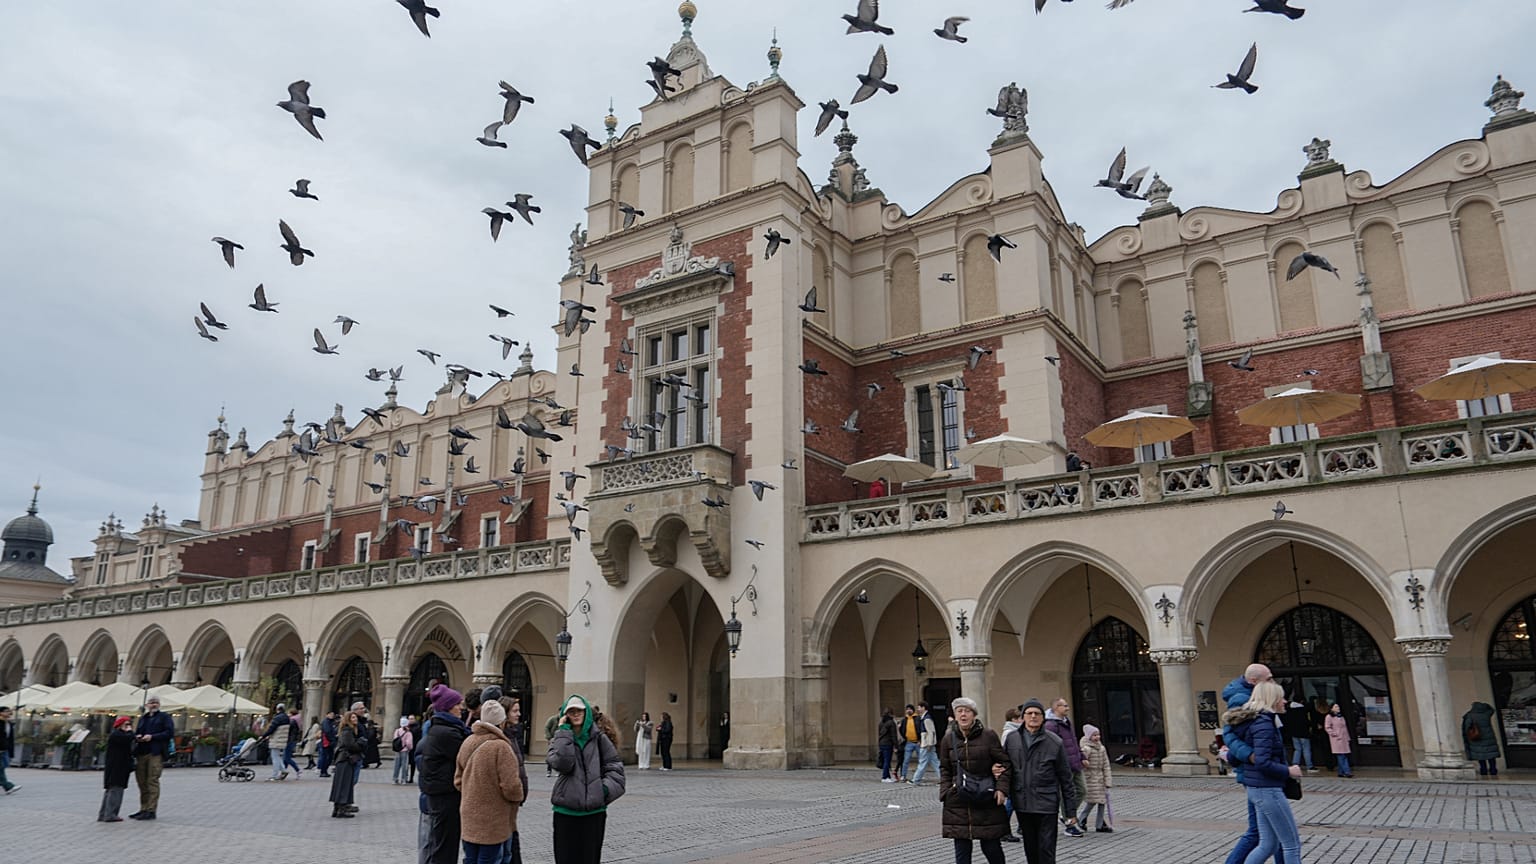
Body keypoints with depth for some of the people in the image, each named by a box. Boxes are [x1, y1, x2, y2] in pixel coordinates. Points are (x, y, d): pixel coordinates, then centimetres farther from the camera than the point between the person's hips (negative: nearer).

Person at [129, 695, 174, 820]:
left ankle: (151, 810, -8)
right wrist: (137, 737, 5)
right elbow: (136, 733, 29)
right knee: (142, 782, 8)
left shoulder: (164, 717, 6)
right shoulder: (142, 718, 24)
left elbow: (170, 733, -5)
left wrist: (152, 737, -13)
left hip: (156, 753, -6)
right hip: (141, 753, 6)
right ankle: (143, 809, 16)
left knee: (152, 781, -9)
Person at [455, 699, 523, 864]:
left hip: (469, 818, 7)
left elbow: (458, 780, 12)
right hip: (493, 821, -7)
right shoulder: (500, 747, -20)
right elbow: (511, 786, -21)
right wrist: (518, 798, -1)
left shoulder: (467, 742, 4)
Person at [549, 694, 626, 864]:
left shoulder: (598, 738, 3)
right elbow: (562, 763, -16)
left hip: (594, 810, 0)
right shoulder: (560, 739, 4)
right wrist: (564, 732, -11)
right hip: (566, 810, 0)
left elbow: (615, 765, 5)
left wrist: (607, 788, -10)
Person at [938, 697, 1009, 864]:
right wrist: (945, 792, 1)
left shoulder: (989, 735, -3)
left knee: (991, 847, 5)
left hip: (987, 801, -2)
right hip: (957, 803, 2)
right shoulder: (948, 739, 5)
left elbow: (1004, 762, 1)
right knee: (962, 850, 5)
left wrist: (1001, 788, -9)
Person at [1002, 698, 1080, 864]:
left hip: (1047, 805, -3)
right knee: (1031, 850, 13)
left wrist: (1072, 810, 2)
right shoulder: (1011, 739, 4)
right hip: (1022, 805, 3)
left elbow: (1066, 778, 1)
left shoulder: (1054, 742, -3)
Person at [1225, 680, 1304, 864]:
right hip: (1267, 789, -9)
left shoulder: (1251, 720, 12)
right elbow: (1263, 762, -23)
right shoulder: (1264, 723, -18)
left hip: (1255, 788, 9)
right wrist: (1288, 771, -13)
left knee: (1268, 844, 13)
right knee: (1292, 844, 1)